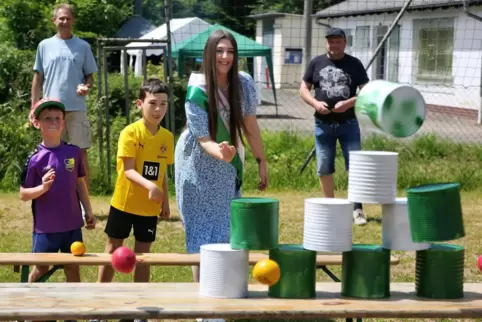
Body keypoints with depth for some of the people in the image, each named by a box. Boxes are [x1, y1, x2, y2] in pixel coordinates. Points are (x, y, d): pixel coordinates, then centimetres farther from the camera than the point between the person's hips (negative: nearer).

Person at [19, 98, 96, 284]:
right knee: (40, 269, 10)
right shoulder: (34, 158, -10)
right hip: (45, 227, -3)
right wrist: (42, 188, -25)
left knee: (73, 268, 12)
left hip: (72, 224, 3)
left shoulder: (74, 152, -1)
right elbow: (23, 194, -7)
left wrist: (88, 211, 8)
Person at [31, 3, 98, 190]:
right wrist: (34, 108, 4)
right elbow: (38, 78, 10)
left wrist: (87, 87, -14)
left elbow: (90, 75, 10)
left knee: (81, 154, -1)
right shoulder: (45, 45, 8)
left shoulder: (83, 46, 6)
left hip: (76, 108, -1)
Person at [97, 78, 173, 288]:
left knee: (143, 254, 10)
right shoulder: (130, 132, -13)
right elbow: (128, 170, -21)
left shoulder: (167, 137, 2)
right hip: (124, 202, -4)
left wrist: (165, 202, 10)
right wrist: (149, 185, -36)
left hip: (150, 207, 4)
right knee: (113, 249, 8)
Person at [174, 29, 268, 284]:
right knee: (203, 234, -2)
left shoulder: (244, 83, -10)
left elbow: (249, 125, -1)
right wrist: (221, 154, -44)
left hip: (230, 168, 5)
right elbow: (203, 139, -24)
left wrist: (261, 161, 1)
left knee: (228, 230, 12)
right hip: (200, 166, -5)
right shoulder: (197, 92, -23)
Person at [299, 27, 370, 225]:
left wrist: (349, 103, -17)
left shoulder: (354, 64, 2)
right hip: (323, 124, 2)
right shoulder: (317, 63, 5)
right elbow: (303, 89, 8)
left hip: (348, 123, -2)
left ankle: (357, 209, 0)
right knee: (324, 168, 7)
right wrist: (315, 103, -12)